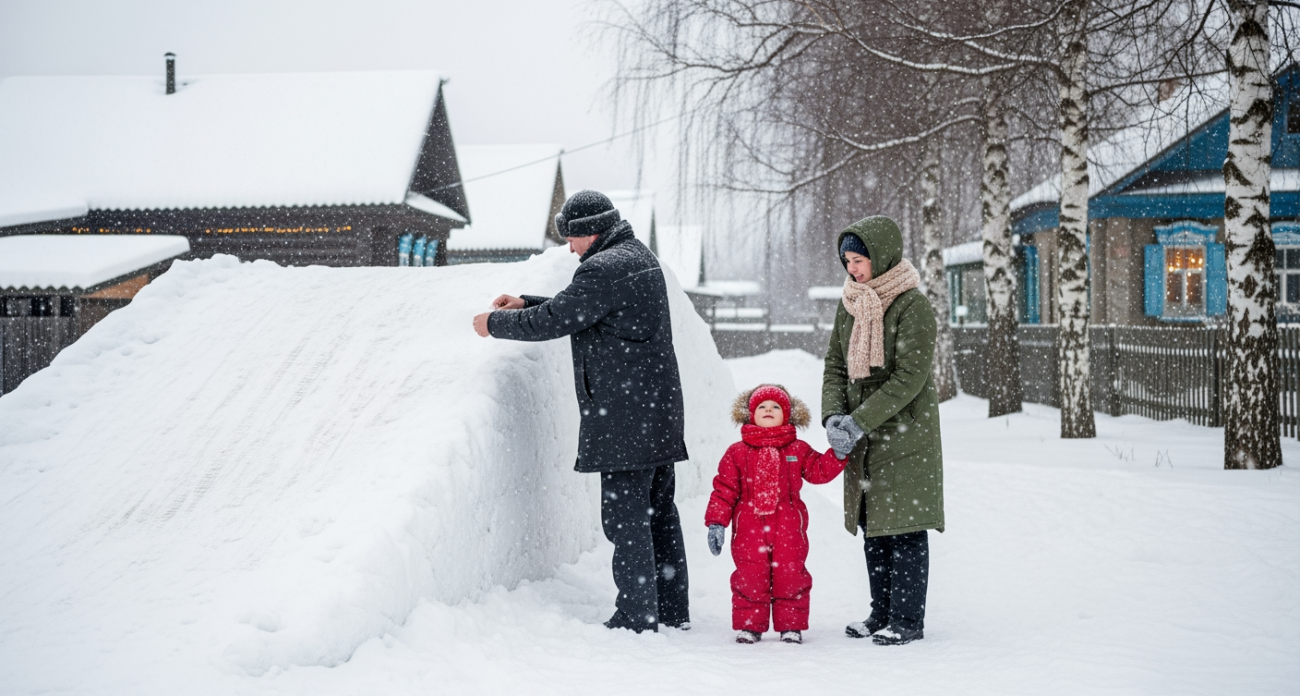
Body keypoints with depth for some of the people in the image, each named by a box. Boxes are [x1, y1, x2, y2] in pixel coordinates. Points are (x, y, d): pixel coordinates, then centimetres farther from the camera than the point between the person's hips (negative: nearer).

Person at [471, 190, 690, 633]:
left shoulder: (603, 268, -15)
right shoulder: (640, 257, 17)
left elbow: (554, 321, -13)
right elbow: (578, 310, 26)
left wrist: (495, 323, 2)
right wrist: (525, 303, 21)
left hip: (625, 418, -10)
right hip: (658, 411, 10)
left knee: (624, 515, -5)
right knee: (658, 509, 14)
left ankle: (637, 615, -1)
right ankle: (672, 609, 21)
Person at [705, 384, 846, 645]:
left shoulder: (798, 449, 8)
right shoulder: (737, 452, 4)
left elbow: (819, 471, 5)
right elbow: (724, 489, 3)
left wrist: (838, 454, -11)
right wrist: (716, 522, -3)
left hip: (788, 528, 1)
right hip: (749, 528, -1)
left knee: (790, 575, 2)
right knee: (749, 576, 0)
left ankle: (791, 626, 15)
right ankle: (749, 625, 14)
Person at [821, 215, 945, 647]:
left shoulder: (913, 306, -13)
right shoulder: (849, 306, 9)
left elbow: (910, 378, -18)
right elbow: (835, 365, 10)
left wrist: (859, 421, -20)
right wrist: (833, 415, -8)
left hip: (905, 434, -7)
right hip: (863, 438, 7)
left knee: (905, 527, -3)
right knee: (873, 525, 12)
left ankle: (908, 620, 6)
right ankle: (882, 613, 23)